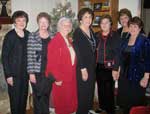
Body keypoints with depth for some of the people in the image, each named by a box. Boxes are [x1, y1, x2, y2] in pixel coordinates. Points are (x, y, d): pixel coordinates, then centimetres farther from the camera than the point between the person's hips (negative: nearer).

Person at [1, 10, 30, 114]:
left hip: (25, 72, 5)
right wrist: (8, 75, -12)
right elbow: (4, 56, -9)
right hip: (14, 73, -4)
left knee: (24, 96, 13)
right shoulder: (10, 36, -9)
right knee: (15, 98, 3)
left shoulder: (28, 34, 4)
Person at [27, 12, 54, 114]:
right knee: (38, 97, 5)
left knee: (46, 96, 13)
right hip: (37, 72, -3)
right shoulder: (32, 36, -3)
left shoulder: (52, 37, 6)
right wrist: (31, 73, -10)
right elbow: (30, 56, -7)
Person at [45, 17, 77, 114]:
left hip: (70, 78, 8)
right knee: (62, 102, 5)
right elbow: (52, 62, -19)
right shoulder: (55, 41, -15)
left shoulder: (68, 40, 11)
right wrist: (57, 78, -20)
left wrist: (73, 75, 10)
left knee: (70, 101, 15)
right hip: (60, 79, -8)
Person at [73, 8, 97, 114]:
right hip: (82, 67, -7)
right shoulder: (77, 33, -13)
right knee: (83, 91, 1)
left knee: (91, 89, 16)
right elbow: (78, 52, -17)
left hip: (92, 66, 7)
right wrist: (83, 69, -18)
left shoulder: (91, 31, 8)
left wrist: (94, 64, 9)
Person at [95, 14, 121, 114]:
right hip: (99, 67, 4)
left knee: (109, 89, -1)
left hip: (110, 67, -4)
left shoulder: (115, 36, -4)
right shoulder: (97, 35, 8)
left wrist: (115, 69, -13)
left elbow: (117, 53, -8)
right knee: (100, 88, 11)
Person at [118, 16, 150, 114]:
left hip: (137, 76, -6)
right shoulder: (126, 40, 8)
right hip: (125, 75, 6)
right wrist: (119, 70, 13)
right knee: (124, 100, 13)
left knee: (136, 102, 3)